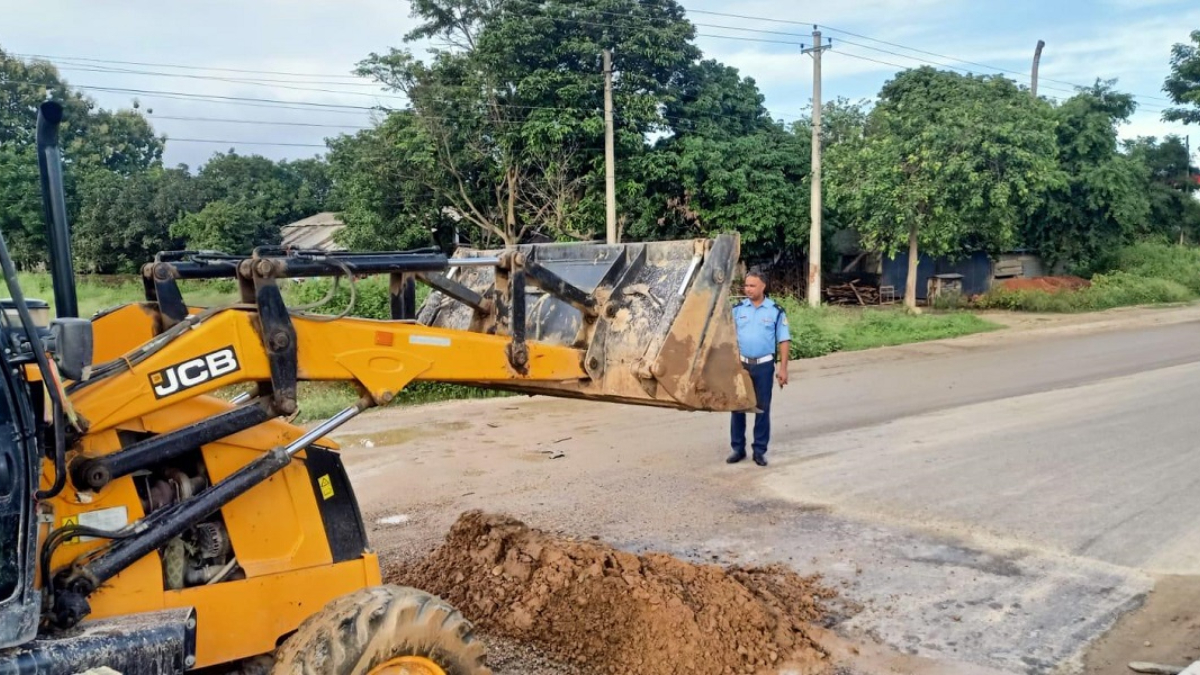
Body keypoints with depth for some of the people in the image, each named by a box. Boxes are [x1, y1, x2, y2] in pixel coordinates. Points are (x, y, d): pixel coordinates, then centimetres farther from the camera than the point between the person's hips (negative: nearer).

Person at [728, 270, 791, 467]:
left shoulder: (775, 311, -1)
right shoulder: (738, 309, 4)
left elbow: (784, 341, 0)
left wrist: (783, 368, -5)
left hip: (764, 365, -2)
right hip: (740, 364, 2)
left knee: (762, 408, 4)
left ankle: (760, 451, 13)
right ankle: (738, 448, 17)